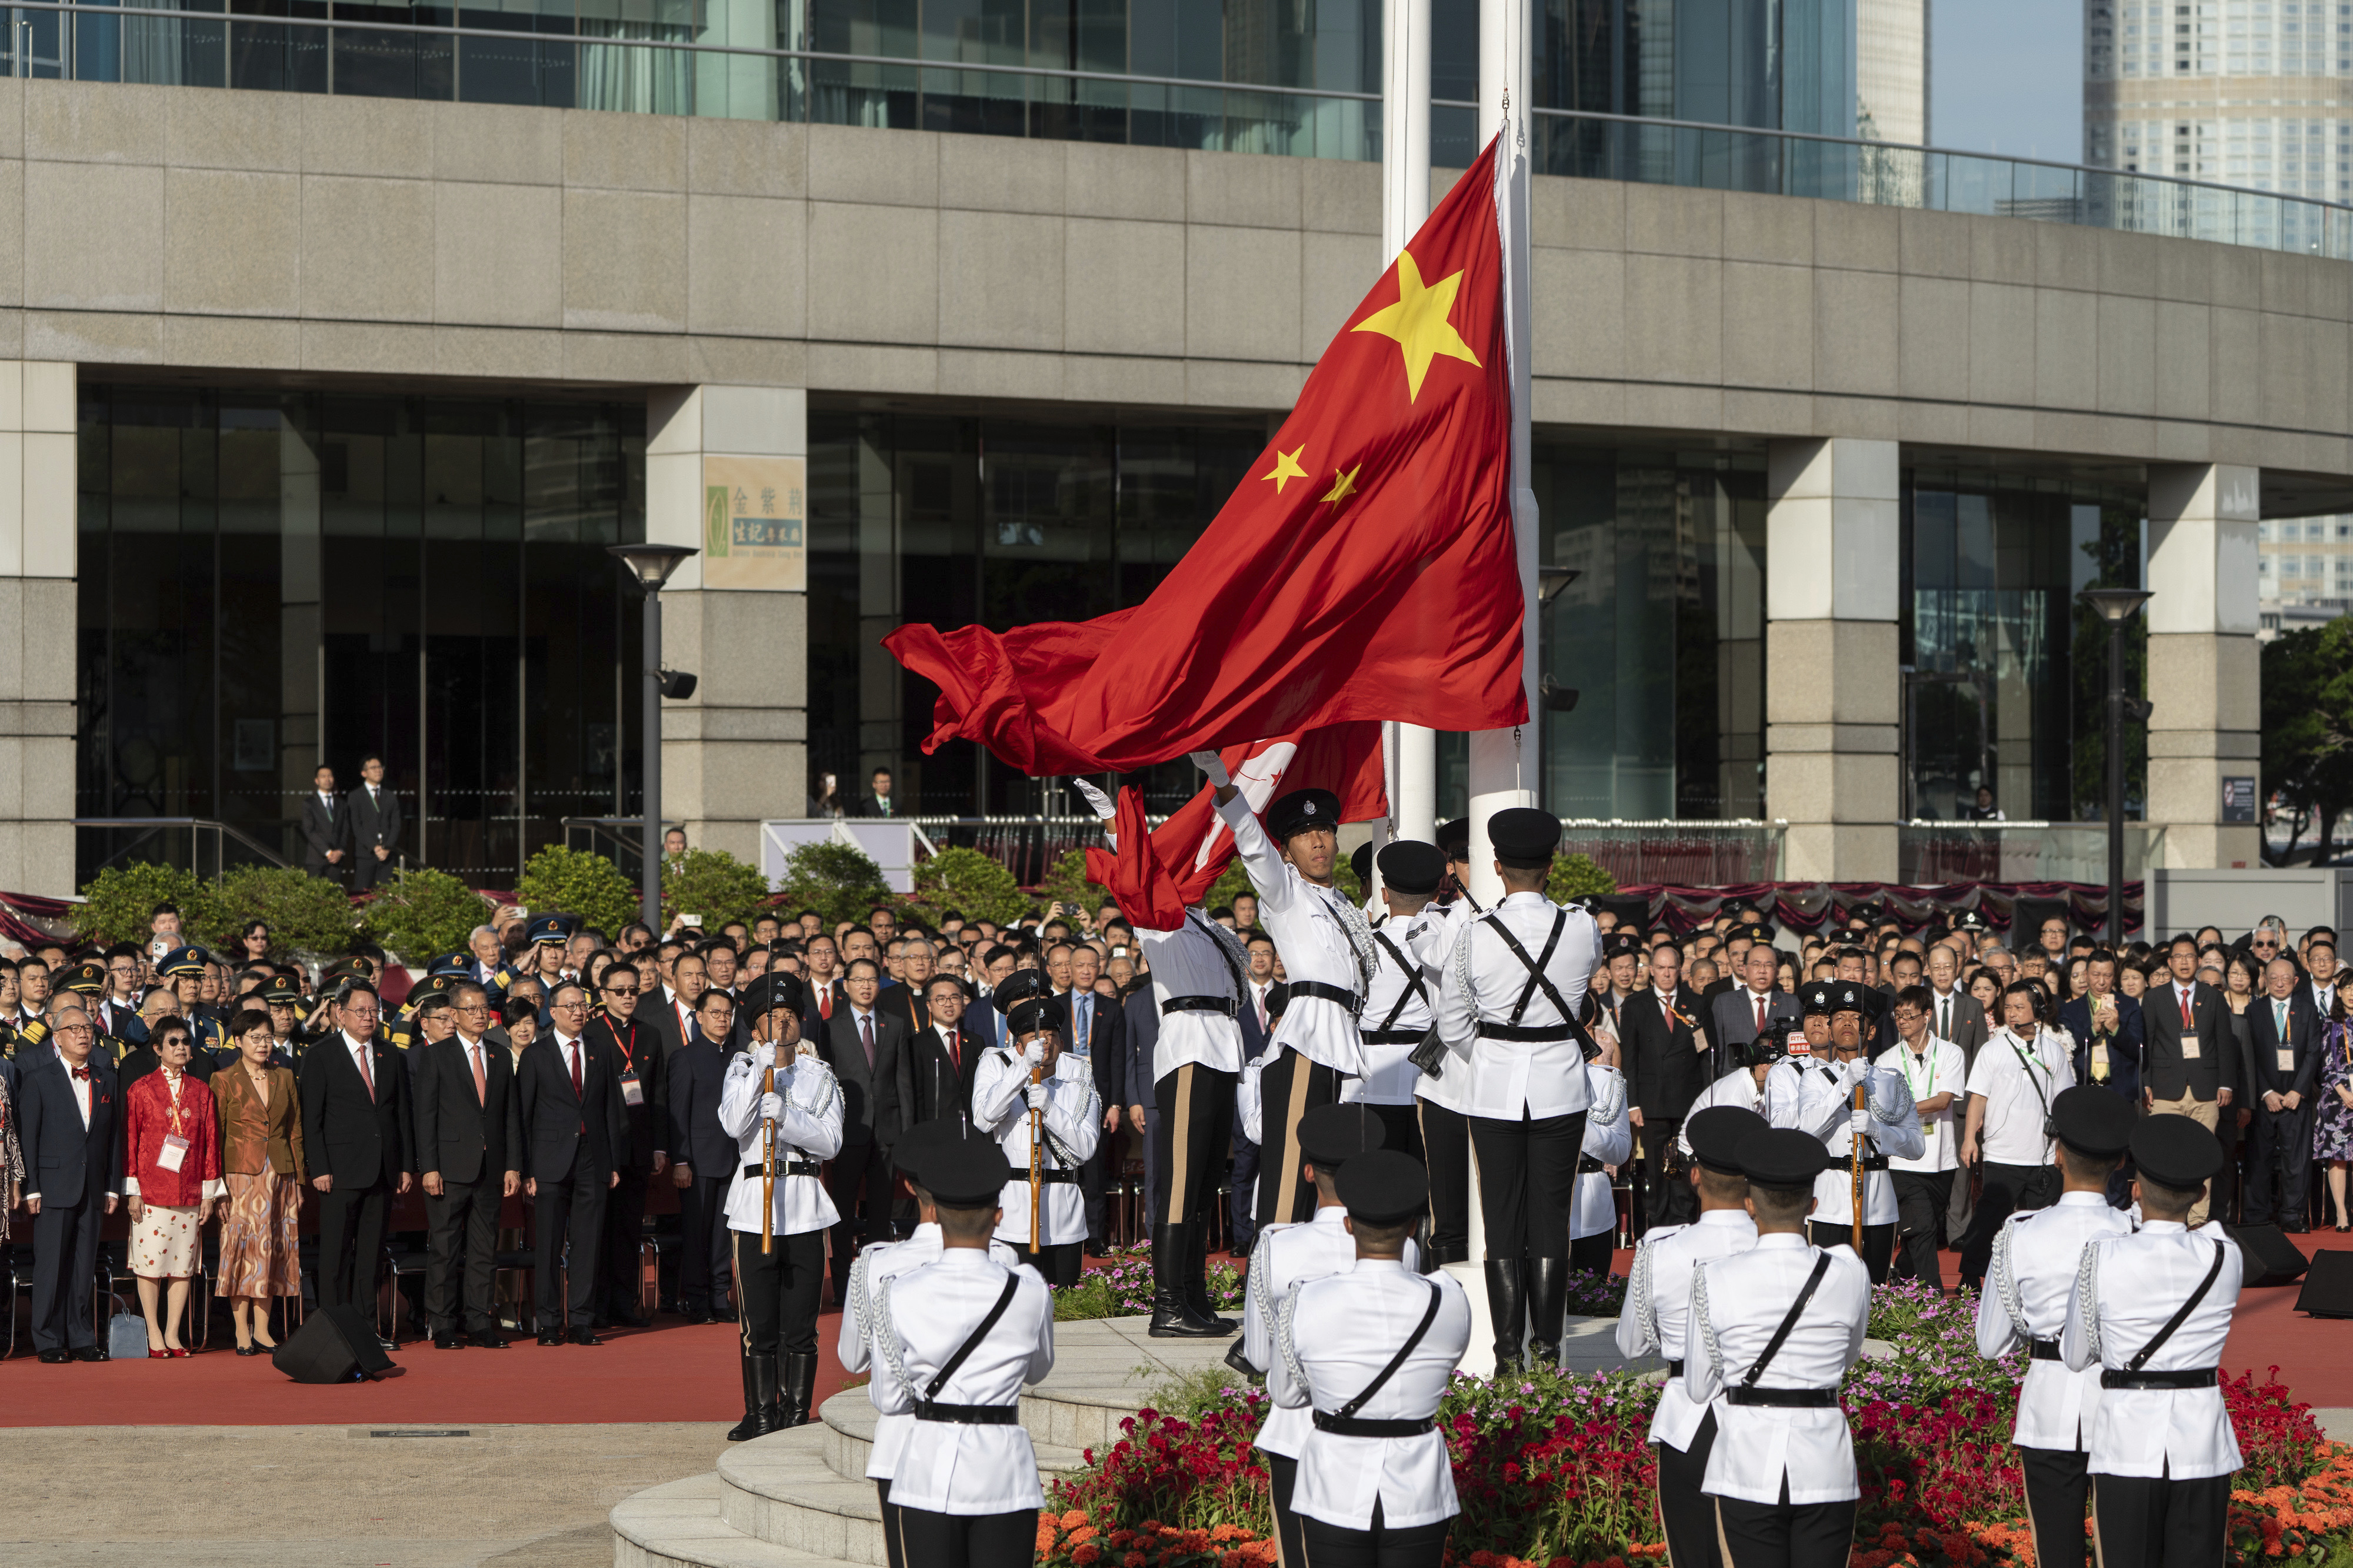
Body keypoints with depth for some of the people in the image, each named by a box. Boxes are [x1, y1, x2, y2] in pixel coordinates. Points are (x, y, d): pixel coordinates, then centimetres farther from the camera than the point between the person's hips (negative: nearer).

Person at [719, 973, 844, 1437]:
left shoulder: (819, 1074, 11)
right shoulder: (743, 1067, 9)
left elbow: (831, 1142, -1)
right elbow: (733, 1124, -10)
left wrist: (786, 1116, -16)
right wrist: (763, 1068, -15)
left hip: (806, 1206, 1)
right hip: (754, 1205, -1)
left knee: (801, 1320, 1)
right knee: (758, 1321, -1)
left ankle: (797, 1413, 8)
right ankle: (761, 1414, 7)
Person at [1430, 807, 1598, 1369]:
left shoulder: (1474, 935, -9)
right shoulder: (1580, 928, -8)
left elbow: (1452, 1027, 0)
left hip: (1494, 1087, 0)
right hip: (1560, 1085, 0)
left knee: (1502, 1216, 6)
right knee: (1550, 1215, 6)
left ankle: (1508, 1345, 5)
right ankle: (1546, 1345, 5)